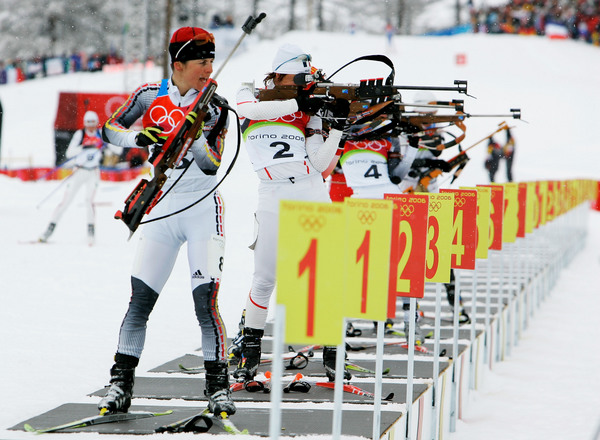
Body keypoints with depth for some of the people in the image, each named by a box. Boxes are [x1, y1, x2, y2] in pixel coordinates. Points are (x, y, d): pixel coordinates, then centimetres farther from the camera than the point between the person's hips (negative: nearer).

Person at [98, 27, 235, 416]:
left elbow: (211, 165, -10)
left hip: (204, 209, -2)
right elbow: (109, 130, 5)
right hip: (163, 208, 2)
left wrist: (197, 132, -27)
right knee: (140, 300, -2)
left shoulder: (215, 107, -4)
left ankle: (218, 387, -4)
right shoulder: (152, 96, 1)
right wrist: (138, 137, -14)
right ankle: (121, 384, 6)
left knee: (206, 300, -13)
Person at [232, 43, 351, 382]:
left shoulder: (308, 112, 12)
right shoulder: (252, 96, 8)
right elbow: (249, 109, -18)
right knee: (264, 279, -3)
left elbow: (320, 163, 3)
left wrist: (339, 125, -6)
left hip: (312, 194, 3)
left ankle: (331, 354, 6)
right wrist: (296, 104, -18)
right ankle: (250, 353, 11)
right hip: (274, 198, -2)